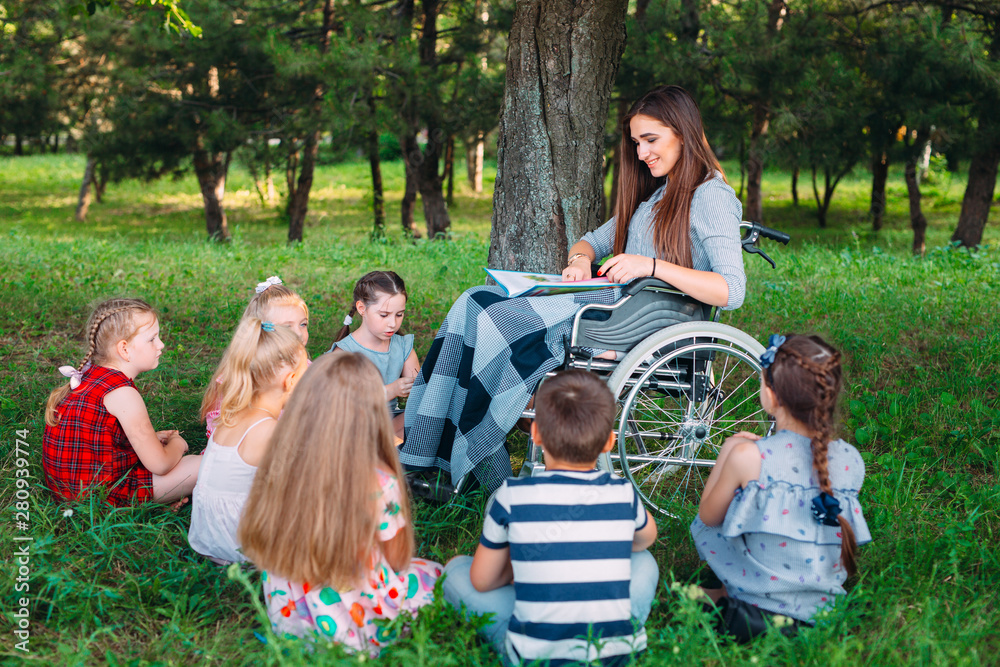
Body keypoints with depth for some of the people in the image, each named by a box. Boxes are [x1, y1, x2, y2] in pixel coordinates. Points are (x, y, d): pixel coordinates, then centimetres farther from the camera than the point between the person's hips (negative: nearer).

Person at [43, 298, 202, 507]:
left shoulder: (90, 376, 5)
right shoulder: (122, 393, -22)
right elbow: (160, 465, -17)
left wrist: (150, 438, 14)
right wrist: (177, 443, 4)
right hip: (101, 496, -9)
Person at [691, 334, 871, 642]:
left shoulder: (749, 457, -18)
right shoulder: (850, 460, -6)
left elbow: (708, 516, -1)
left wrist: (729, 449, 10)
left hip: (756, 618, -5)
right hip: (825, 609, 5)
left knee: (703, 525, 16)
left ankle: (722, 600, 16)